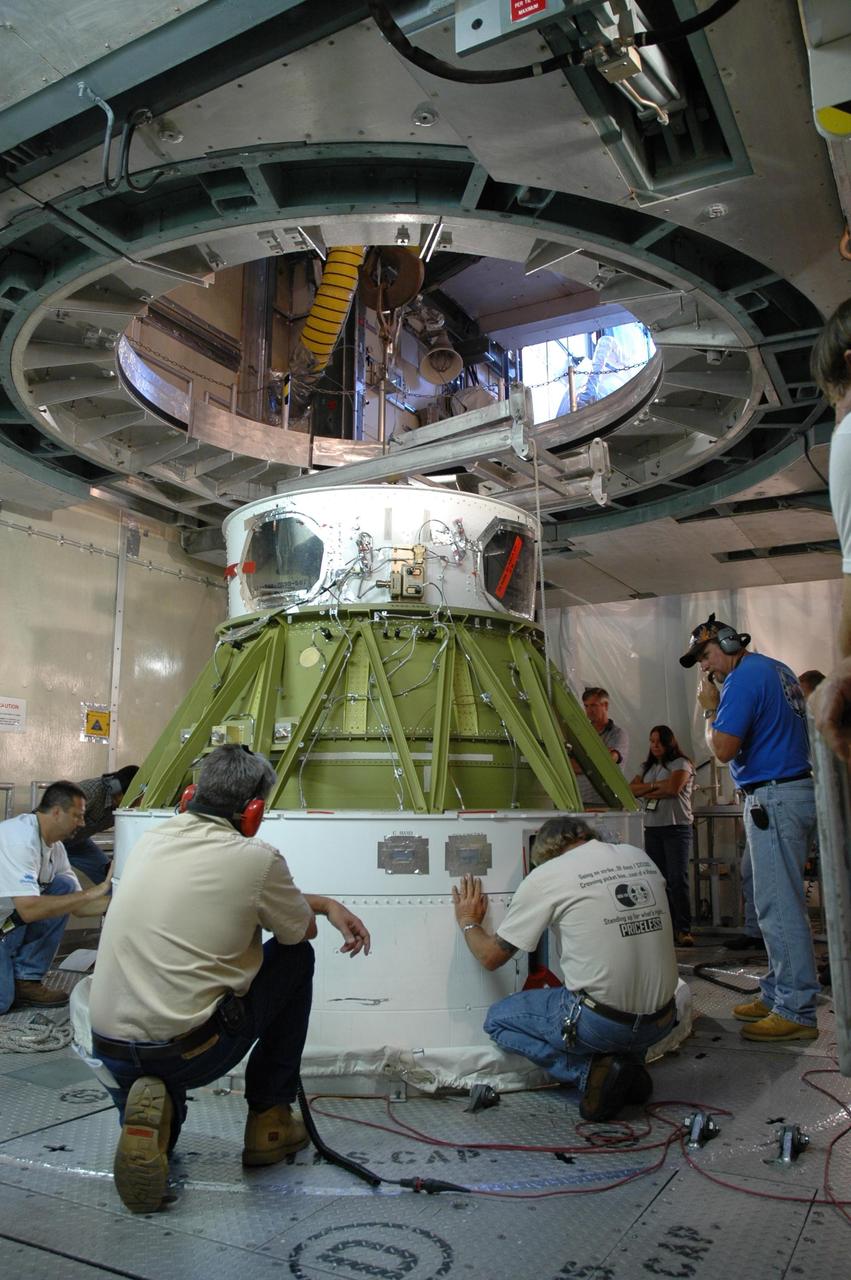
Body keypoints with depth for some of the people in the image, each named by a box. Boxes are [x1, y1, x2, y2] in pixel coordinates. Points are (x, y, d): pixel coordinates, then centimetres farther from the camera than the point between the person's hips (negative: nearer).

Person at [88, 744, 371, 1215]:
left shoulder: (151, 840, 7)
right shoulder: (256, 858, -13)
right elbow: (302, 930, 5)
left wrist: (326, 902, 23)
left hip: (108, 1047, 5)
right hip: (186, 1048, -5)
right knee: (297, 957, 15)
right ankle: (268, 1121, 20)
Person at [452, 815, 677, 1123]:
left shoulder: (547, 875, -7)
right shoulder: (641, 858, 8)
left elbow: (491, 957, 1)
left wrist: (469, 922, 21)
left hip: (600, 1024, -5)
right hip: (661, 1022, 6)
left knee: (497, 1019, 16)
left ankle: (591, 1071, -2)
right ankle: (629, 1064, 11)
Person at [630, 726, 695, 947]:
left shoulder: (681, 763, 1)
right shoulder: (647, 767, 19)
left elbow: (674, 788, -15)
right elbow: (631, 789, 7)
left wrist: (647, 792, -2)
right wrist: (655, 785, -7)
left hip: (677, 827, -6)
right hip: (652, 828, 6)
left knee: (678, 880, -11)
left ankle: (684, 930, -8)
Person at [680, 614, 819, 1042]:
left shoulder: (743, 678, -13)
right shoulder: (777, 669, 18)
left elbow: (723, 749, -18)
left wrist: (710, 708, -5)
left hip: (774, 798, -11)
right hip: (798, 791, 11)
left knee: (779, 907, -6)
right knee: (781, 903, 15)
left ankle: (796, 1011, 0)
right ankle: (777, 994, 23)